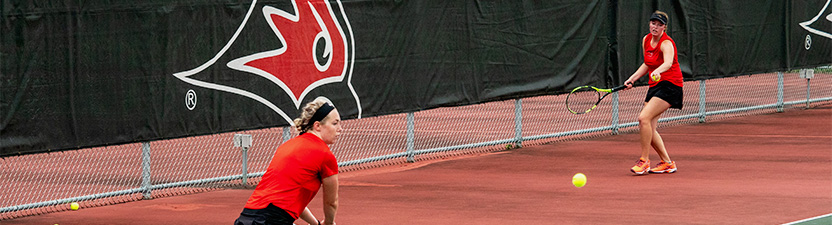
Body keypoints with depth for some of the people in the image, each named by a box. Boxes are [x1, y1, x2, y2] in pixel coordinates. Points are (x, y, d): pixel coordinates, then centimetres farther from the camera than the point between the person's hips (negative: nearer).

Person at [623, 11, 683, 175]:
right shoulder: (646, 40, 7)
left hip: (669, 86, -9)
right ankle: (667, 163, 15)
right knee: (648, 128, 2)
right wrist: (632, 79, 12)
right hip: (655, 86, 9)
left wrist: (658, 71, -59)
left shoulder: (666, 44, -18)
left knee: (644, 118, -23)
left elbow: (668, 62, -40)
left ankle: (644, 161, -14)